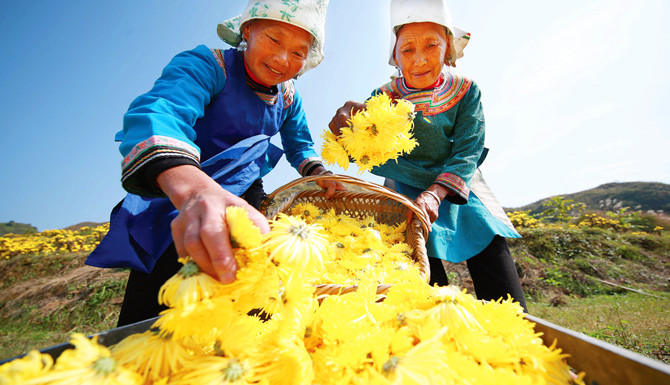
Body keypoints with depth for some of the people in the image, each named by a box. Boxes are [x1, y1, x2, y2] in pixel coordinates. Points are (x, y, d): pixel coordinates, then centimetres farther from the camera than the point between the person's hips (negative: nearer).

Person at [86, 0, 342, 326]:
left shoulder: (288, 97, 6)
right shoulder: (206, 64, -14)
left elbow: (300, 146, 20)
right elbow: (158, 112, -34)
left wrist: (318, 174, -3)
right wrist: (193, 188, -55)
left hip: (243, 199, 5)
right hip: (178, 201, -4)